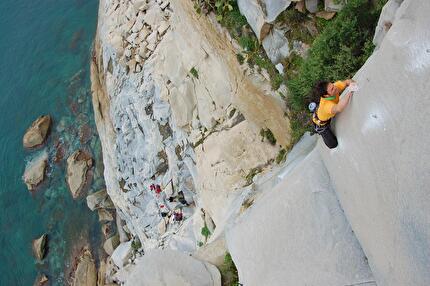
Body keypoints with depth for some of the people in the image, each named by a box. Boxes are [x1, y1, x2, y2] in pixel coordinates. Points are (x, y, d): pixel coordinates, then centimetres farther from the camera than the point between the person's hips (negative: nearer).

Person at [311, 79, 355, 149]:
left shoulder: (335, 86, -31)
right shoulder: (326, 105, -51)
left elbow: (347, 81, -18)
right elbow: (339, 109, -70)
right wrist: (350, 92, -66)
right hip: (321, 122, -6)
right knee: (333, 144, 1)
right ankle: (319, 131, 25)